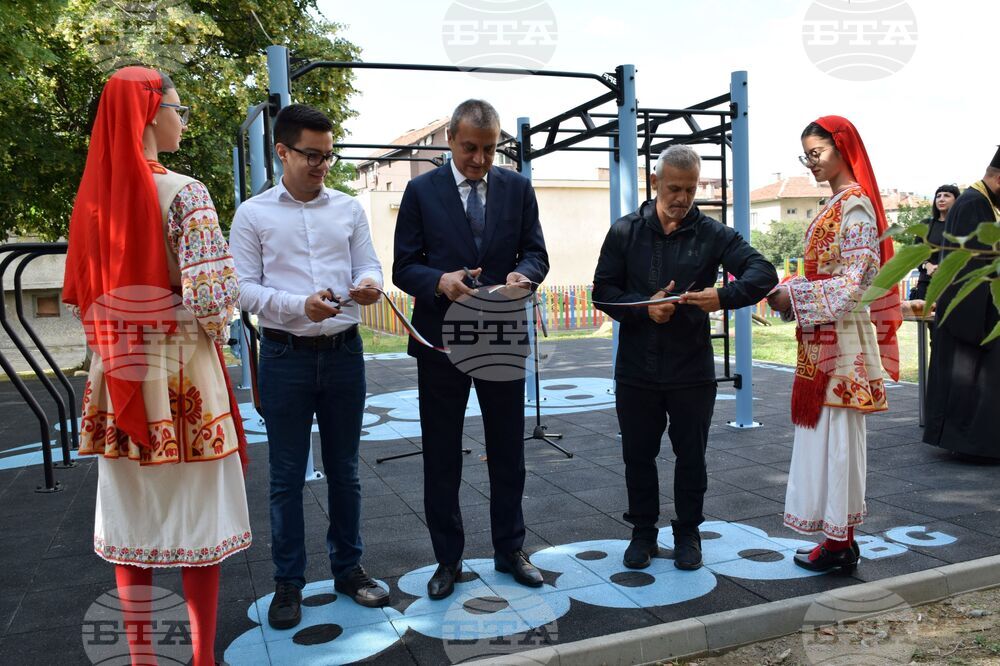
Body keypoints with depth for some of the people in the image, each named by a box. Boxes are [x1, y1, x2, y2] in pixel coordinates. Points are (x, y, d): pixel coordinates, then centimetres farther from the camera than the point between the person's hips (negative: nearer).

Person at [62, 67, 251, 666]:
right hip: (182, 377, -6)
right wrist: (212, 325, 0)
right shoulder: (182, 193, -14)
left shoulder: (94, 194, 5)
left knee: (132, 518, 14)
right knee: (197, 519, 7)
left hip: (119, 375, 6)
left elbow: (82, 293, 10)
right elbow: (212, 297, -20)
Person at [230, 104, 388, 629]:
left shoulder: (349, 208, 7)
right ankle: (288, 582, 22)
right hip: (286, 355, -2)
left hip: (344, 351, 3)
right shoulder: (253, 214, 0)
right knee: (286, 476, 7)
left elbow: (368, 264, 7)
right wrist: (300, 306, -21)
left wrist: (370, 284, -18)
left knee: (344, 469, 13)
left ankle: (348, 567, 29)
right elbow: (244, 288, -5)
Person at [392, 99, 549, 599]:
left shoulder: (518, 188, 5)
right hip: (441, 339, -1)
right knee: (441, 458, 8)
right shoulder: (421, 191, -1)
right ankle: (447, 560, 24)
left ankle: (510, 551, 29)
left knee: (508, 454, 12)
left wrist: (523, 273, -19)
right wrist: (439, 282, -24)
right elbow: (404, 266, -3)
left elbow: (536, 253, 4)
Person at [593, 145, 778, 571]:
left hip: (692, 371, 0)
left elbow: (763, 273, -10)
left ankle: (688, 532, 29)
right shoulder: (625, 232, 1)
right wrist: (644, 309, -17)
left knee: (691, 456, 11)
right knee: (638, 455, 11)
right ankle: (643, 532, 29)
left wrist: (723, 297, -29)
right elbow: (603, 289, 0)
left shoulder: (712, 234, -1)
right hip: (636, 370, 1)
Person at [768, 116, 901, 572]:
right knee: (824, 432, 12)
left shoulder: (855, 204, -12)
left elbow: (854, 282, -18)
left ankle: (840, 543, 9)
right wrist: (786, 291, 4)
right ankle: (837, 536, 21)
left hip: (843, 340, -9)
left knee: (838, 434, -2)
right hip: (821, 339, 9)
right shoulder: (835, 204, 16)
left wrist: (794, 298, -15)